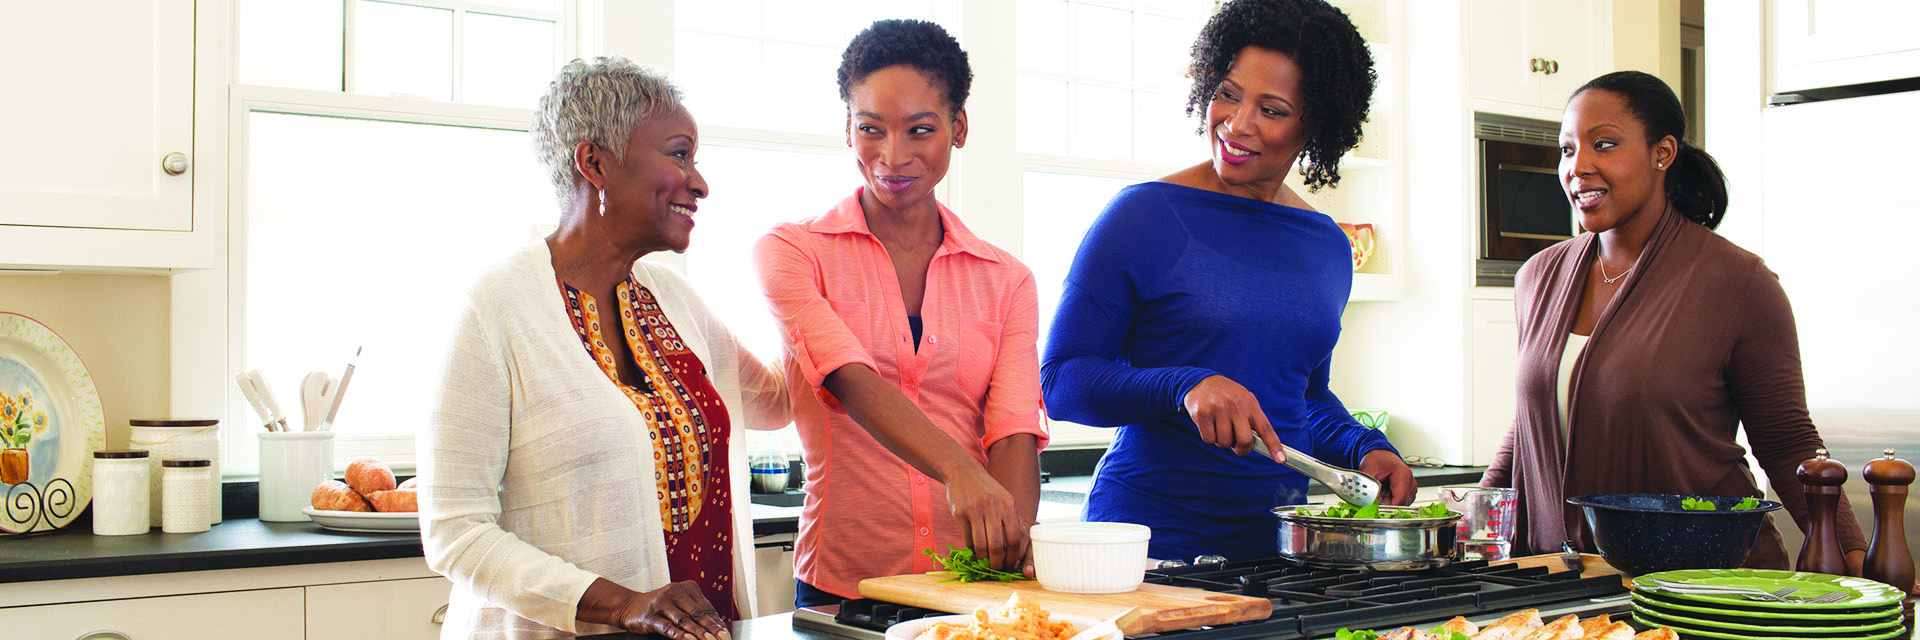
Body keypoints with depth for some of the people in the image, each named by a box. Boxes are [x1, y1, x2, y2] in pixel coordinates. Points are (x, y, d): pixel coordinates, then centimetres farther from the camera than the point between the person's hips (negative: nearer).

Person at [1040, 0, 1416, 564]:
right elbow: (1062, 380, -8)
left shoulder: (1329, 247, 12)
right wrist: (1186, 388, -23)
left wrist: (1365, 448, 6)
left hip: (1281, 538, 5)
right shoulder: (1142, 215, -6)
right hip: (1154, 535, -5)